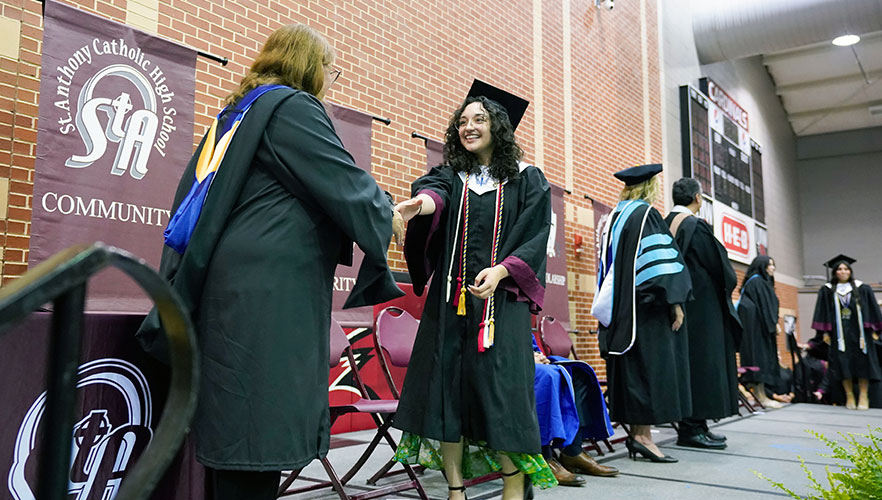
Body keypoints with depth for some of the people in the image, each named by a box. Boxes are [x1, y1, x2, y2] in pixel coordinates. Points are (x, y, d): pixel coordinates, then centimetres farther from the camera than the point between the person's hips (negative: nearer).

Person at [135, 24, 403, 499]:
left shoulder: (236, 112, 22)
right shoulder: (293, 107, -6)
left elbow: (195, 194, 24)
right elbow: (344, 185, -10)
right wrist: (383, 214, 11)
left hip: (228, 287, 10)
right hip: (269, 295, -10)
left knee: (233, 435, 13)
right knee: (257, 442, -6)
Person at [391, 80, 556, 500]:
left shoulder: (526, 180, 8)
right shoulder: (451, 176, 13)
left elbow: (533, 238, 0)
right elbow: (434, 192, -11)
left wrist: (500, 270, -17)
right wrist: (420, 203, -36)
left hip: (502, 297, -2)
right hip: (450, 299, 3)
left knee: (502, 389, -8)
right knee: (446, 385, 0)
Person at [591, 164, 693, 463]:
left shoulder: (615, 217, 18)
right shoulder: (646, 214, -7)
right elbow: (658, 258, -16)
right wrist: (675, 301, -15)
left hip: (619, 309, 8)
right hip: (646, 305, -8)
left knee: (629, 367, 8)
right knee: (649, 364, -7)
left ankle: (636, 431, 11)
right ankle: (642, 433, -8)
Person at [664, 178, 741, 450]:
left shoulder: (665, 225, 10)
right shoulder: (696, 226, -13)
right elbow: (717, 265, -10)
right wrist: (728, 284, 10)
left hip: (678, 304, 8)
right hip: (701, 305, -8)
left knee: (688, 359, 11)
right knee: (700, 360, -4)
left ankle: (693, 426, 17)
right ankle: (692, 429, -2)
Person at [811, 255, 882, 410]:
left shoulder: (862, 289, 6)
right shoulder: (827, 291, 5)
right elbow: (824, 313, 4)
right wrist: (825, 332, -2)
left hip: (858, 332, 0)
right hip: (839, 334, 0)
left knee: (862, 363, -3)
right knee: (843, 364, -2)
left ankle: (863, 397, 2)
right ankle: (849, 396, 4)